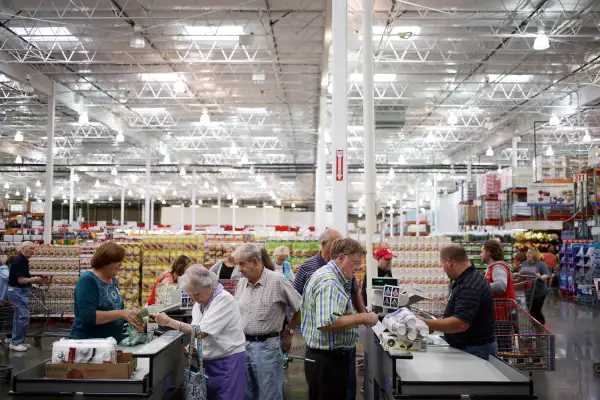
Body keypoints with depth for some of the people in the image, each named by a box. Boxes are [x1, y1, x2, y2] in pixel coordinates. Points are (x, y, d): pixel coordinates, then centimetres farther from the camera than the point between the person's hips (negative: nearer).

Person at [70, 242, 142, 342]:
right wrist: (121, 313, -28)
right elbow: (88, 316, -24)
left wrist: (131, 316, -1)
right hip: (89, 344, -7)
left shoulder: (113, 279, 7)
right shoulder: (88, 280, -15)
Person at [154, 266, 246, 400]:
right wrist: (192, 345, -7)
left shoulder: (224, 299, -20)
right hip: (209, 361, 8)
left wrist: (169, 321, -22)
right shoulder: (200, 302, 6)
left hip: (228, 361, -7)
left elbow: (202, 332, -25)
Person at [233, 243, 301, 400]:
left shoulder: (277, 281, -12)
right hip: (242, 344, 6)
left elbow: (300, 309, -4)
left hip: (266, 346, -6)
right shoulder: (241, 284, 6)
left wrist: (289, 332, 3)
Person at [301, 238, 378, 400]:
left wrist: (361, 317, 12)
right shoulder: (328, 282, -21)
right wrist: (361, 318, -23)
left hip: (330, 357, 11)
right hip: (327, 360, -11)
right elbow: (327, 323, -32)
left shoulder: (331, 277, 14)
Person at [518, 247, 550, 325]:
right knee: (531, 311, 11)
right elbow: (519, 274, 20)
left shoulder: (541, 264, -7)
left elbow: (547, 275, -13)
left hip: (538, 292, -5)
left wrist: (541, 277, -32)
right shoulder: (524, 263, 11)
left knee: (536, 311, -3)